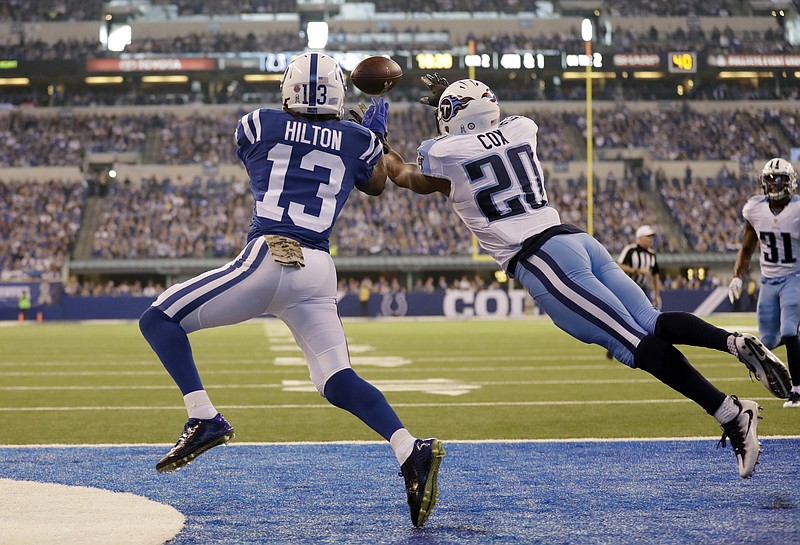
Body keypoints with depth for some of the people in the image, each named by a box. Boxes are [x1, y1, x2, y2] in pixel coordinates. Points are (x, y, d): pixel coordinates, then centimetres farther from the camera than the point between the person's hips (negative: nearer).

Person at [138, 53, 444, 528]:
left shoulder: (258, 125, 10)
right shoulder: (358, 140, 13)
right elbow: (377, 186, 34)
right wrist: (377, 133, 47)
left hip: (268, 260, -3)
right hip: (319, 272, 4)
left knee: (159, 320, 6)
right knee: (338, 382, 5)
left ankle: (205, 418, -9)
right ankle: (411, 450, -16)